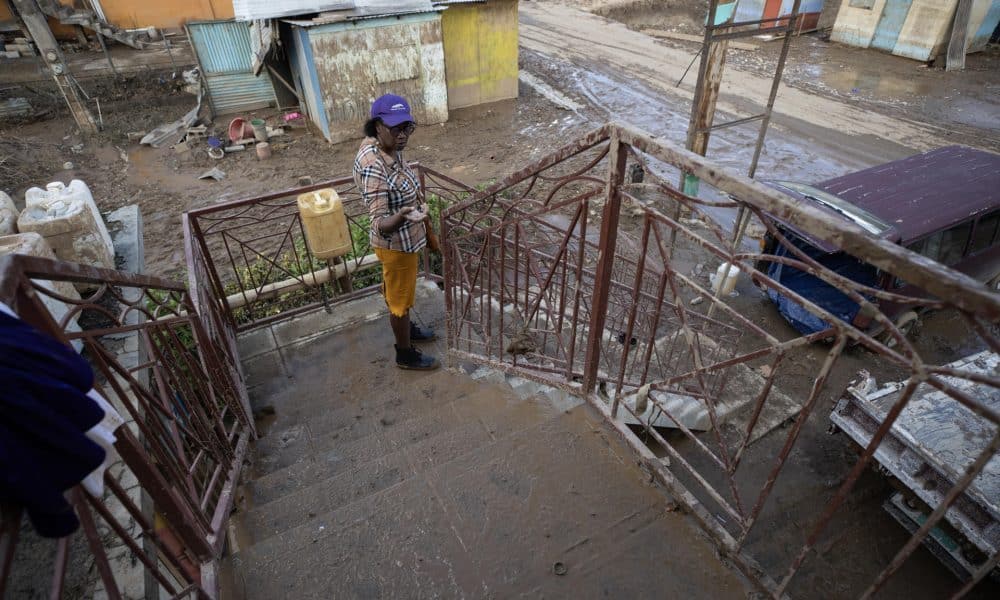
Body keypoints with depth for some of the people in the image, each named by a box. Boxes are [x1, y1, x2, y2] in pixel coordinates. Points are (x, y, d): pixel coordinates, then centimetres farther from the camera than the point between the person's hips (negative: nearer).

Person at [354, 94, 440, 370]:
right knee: (399, 298, 11)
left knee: (401, 293, 29)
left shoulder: (389, 147, -6)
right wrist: (402, 217, -54)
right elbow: (381, 224, -34)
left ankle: (406, 328, 53)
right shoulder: (373, 168, -34)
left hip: (405, 239, 9)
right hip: (396, 244, -9)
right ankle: (406, 354, 33)